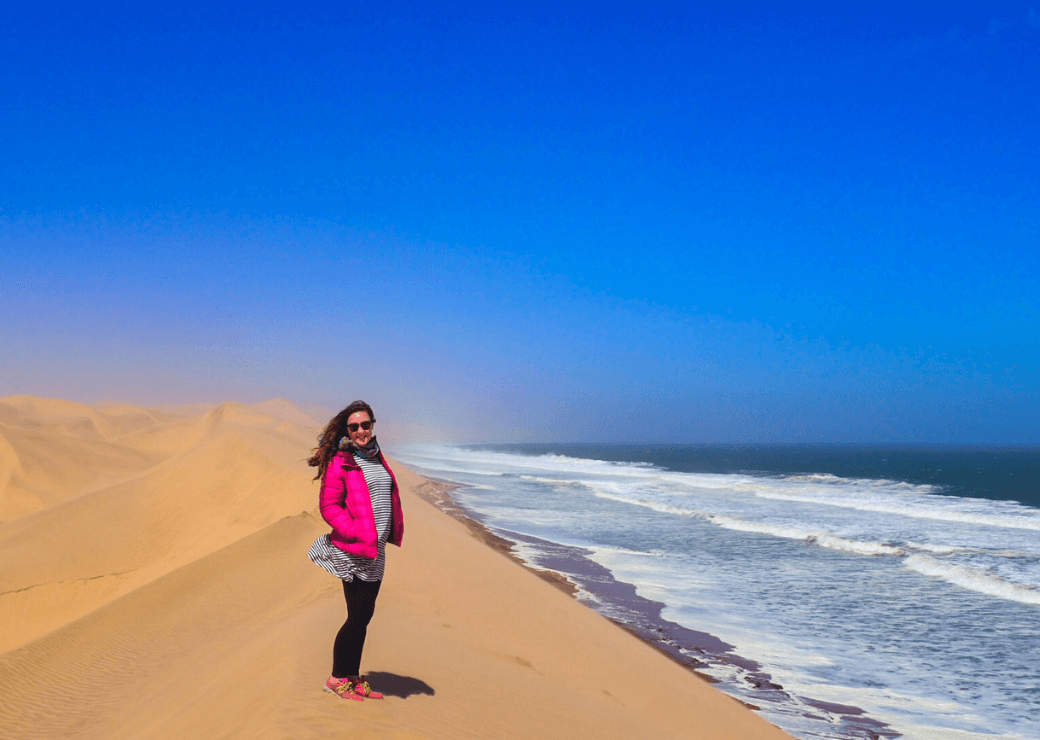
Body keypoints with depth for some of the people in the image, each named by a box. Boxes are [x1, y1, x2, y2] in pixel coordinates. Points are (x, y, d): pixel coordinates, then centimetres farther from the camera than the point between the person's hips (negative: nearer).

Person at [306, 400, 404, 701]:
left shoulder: (376, 457, 14)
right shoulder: (340, 462, -10)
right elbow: (329, 507, -13)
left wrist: (392, 532, 11)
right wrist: (358, 534, -20)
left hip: (375, 551, 8)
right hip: (353, 552, -8)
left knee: (364, 614, 12)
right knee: (358, 615, -2)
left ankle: (353, 677, 23)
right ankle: (336, 678, 13)